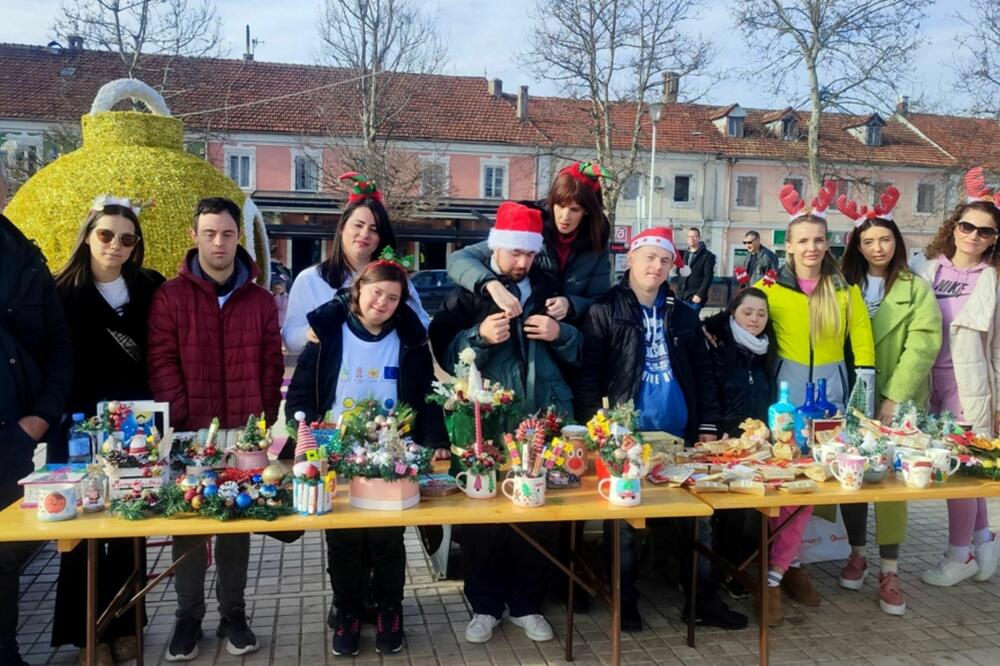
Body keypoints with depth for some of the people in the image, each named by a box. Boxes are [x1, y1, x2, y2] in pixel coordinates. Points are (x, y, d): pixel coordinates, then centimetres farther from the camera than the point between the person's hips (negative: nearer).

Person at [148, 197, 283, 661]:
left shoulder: (260, 300, 6)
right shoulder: (170, 296, -1)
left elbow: (271, 366, 5)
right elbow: (162, 365, -5)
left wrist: (263, 422, -3)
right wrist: (183, 423, -12)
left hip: (244, 435, 2)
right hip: (189, 434, -1)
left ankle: (233, 614, 23)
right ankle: (188, 616, 22)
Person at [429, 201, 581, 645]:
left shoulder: (548, 289, 11)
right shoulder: (468, 294, 3)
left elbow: (579, 352, 12)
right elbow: (446, 355, -4)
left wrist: (560, 334, -8)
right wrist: (480, 337, -20)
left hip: (544, 421, 2)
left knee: (540, 514, 8)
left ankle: (527, 605, 25)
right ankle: (485, 606, 22)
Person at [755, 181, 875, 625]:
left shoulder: (845, 289, 3)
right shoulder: (771, 286, -3)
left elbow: (862, 346, 5)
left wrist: (865, 399, 0)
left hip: (832, 391, 2)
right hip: (787, 390, -2)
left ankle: (778, 570, 14)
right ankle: (787, 566, 10)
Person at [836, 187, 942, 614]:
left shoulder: (916, 288, 1)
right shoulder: (846, 287, 8)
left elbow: (923, 345, -9)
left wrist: (894, 398, -16)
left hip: (897, 402, -2)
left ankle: (889, 572, 5)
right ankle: (857, 555, 24)